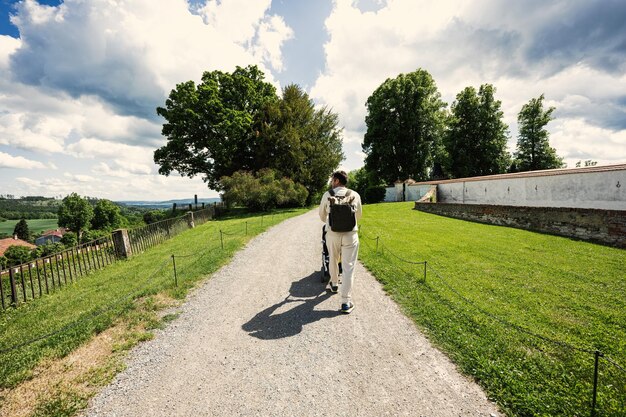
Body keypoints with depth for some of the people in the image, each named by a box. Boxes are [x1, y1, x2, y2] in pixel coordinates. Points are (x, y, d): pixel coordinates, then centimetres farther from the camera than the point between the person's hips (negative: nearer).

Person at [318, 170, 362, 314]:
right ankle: (346, 302, 2)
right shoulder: (355, 195, 3)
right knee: (348, 267, 1)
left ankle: (334, 284, 45)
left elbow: (322, 214, 13)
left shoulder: (327, 195, 0)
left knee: (333, 261, 23)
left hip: (332, 234, 1)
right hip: (350, 234, 0)